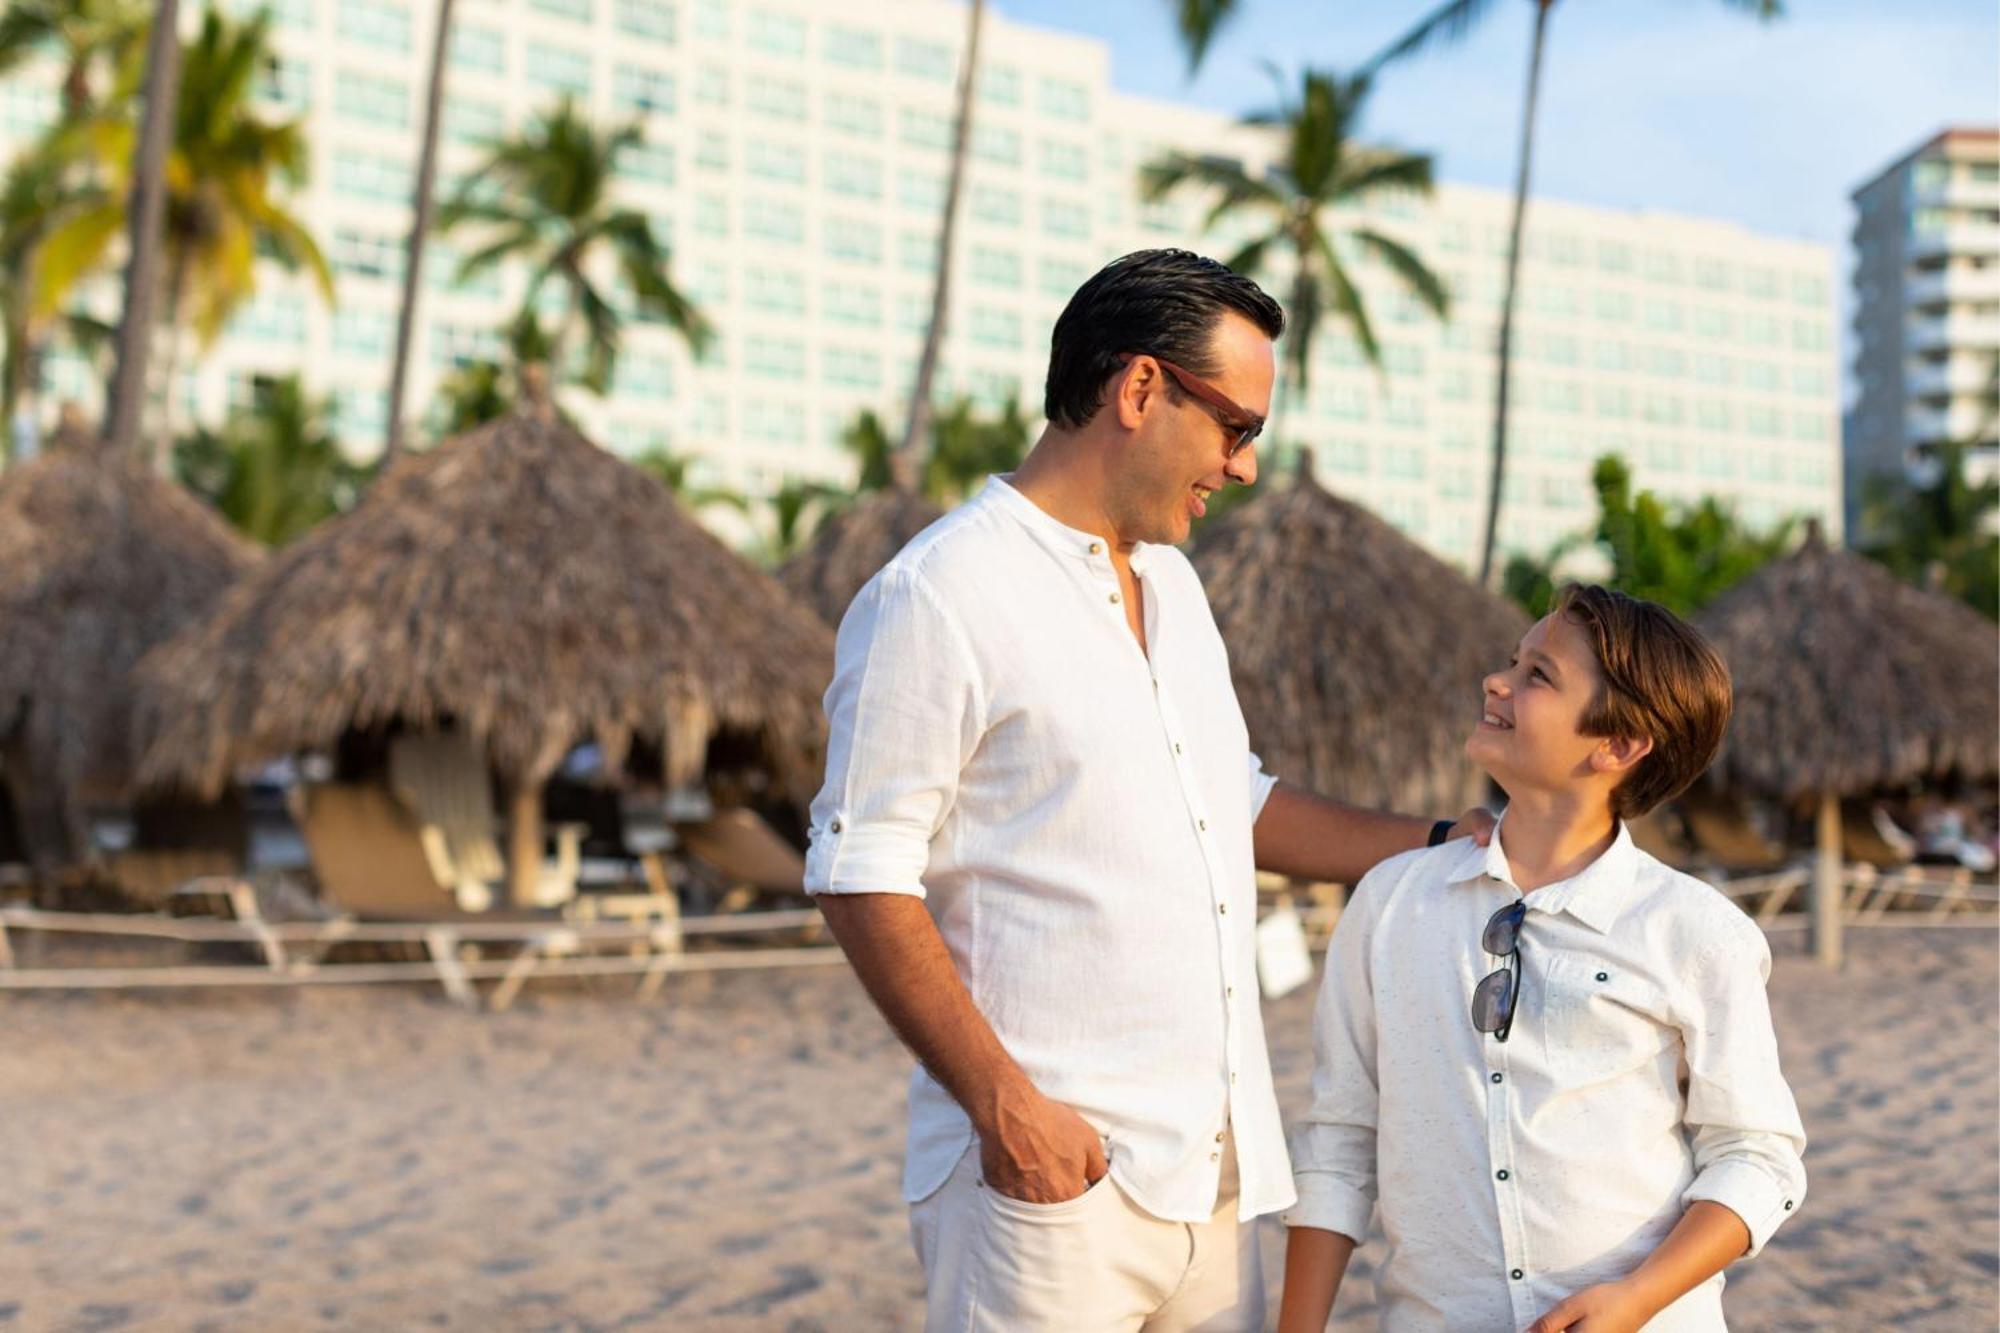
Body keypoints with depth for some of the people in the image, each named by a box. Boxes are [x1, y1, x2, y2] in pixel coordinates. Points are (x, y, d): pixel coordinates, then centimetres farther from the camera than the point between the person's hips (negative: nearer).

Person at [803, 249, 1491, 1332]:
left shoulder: (1171, 582, 17)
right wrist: (1002, 1102, -19)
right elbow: (860, 876, -13)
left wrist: (1444, 842, 17)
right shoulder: (939, 594, -10)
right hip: (1049, 1166, -8)